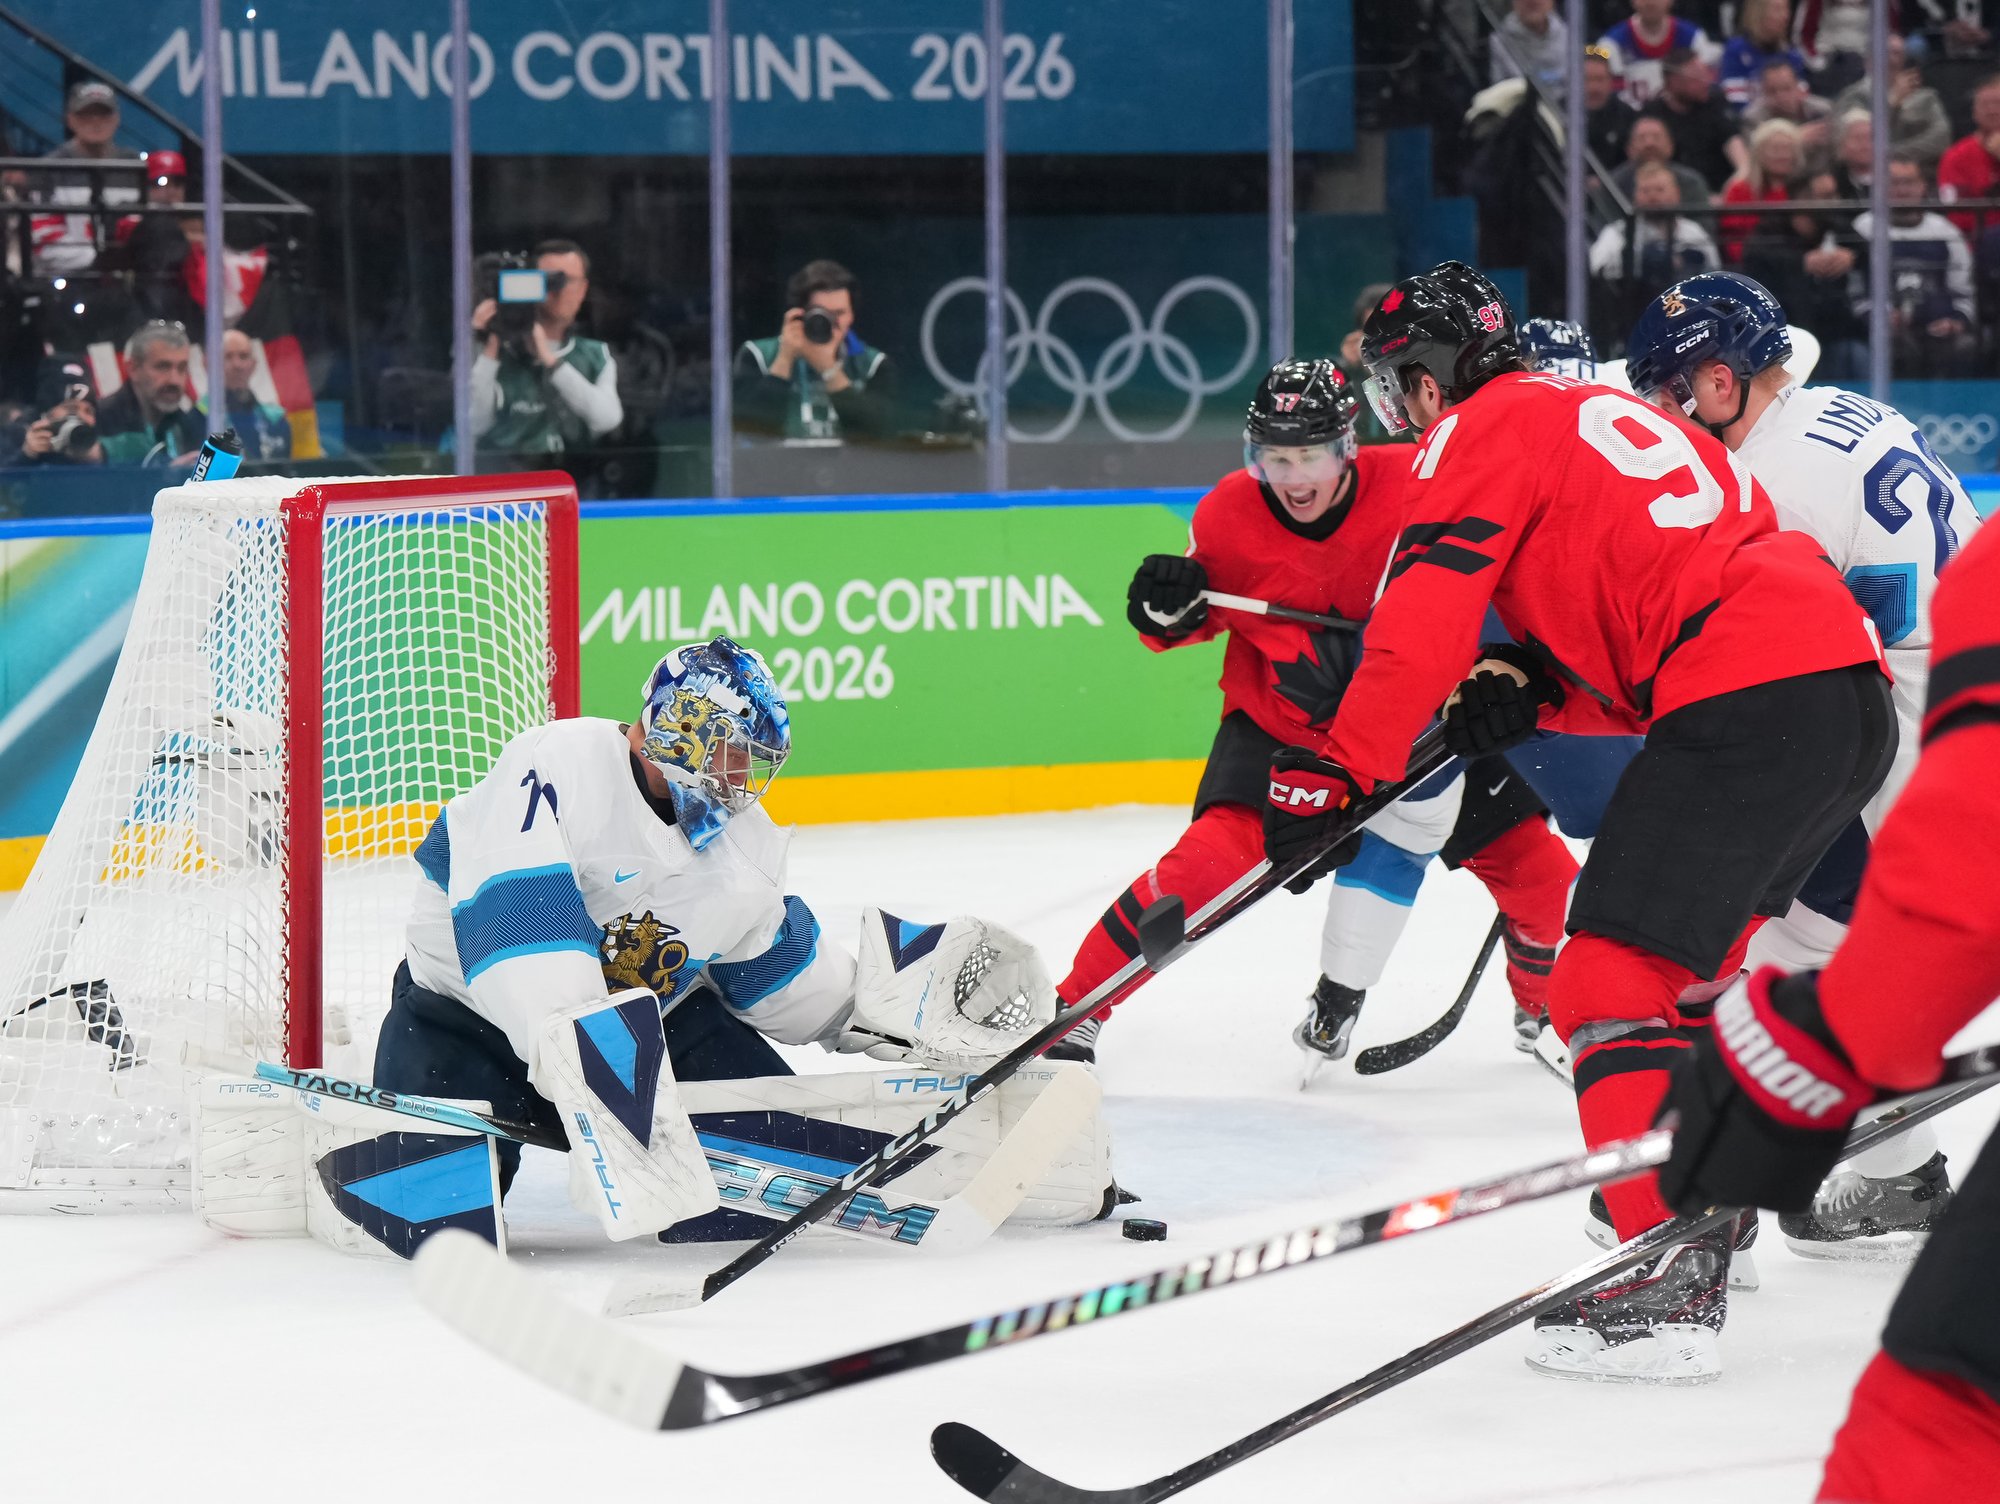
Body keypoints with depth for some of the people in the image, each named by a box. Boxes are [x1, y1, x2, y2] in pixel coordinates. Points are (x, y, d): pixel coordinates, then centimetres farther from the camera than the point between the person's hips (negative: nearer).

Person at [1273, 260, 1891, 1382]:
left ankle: (1672, 1286, -20)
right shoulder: (1604, 412, 31)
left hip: (1749, 699, -10)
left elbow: (1422, 627, -9)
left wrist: (1334, 775, -8)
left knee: (1618, 978, -11)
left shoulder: (1485, 436, 3)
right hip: (1853, 690, 10)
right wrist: (1536, 694, 14)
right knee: (1698, 944, 27)